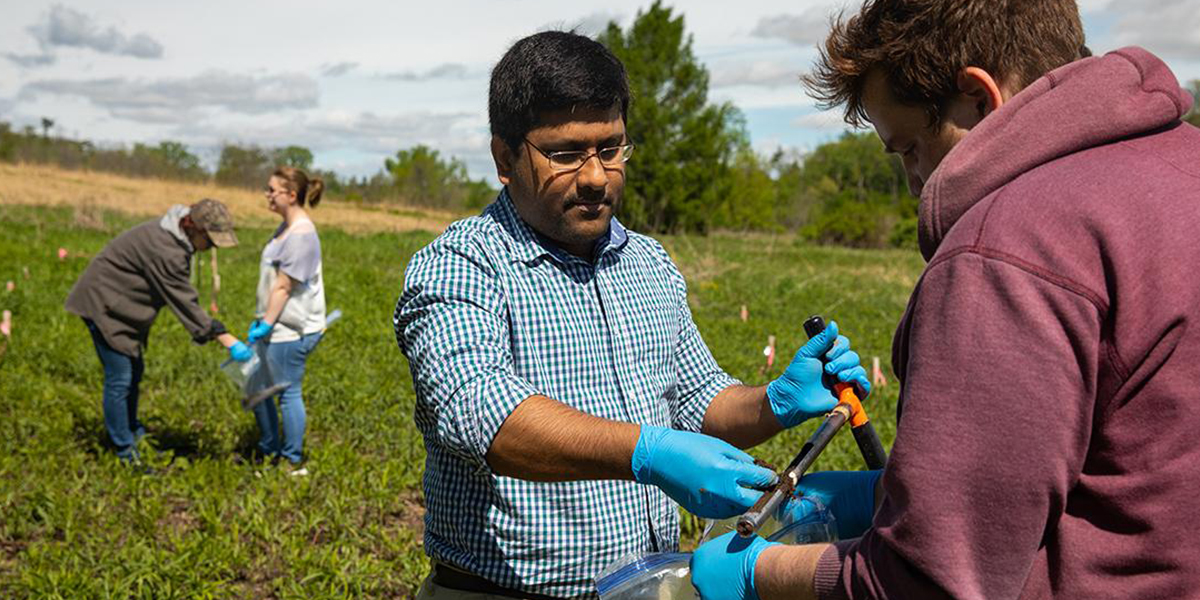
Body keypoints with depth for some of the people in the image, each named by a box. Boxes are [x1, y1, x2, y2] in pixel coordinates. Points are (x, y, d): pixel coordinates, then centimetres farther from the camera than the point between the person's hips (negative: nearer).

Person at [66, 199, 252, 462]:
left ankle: (132, 434, 32)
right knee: (120, 379, -6)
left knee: (134, 372, 17)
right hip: (104, 303, -10)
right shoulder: (164, 250, -31)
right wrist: (228, 341, -30)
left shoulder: (177, 239, 0)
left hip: (122, 307, 10)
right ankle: (126, 452, 4)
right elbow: (184, 302, -31)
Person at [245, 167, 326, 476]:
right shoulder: (287, 227, 12)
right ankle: (270, 451, 33)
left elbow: (284, 287, -20)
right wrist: (260, 321, 16)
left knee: (288, 393, 0)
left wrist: (267, 324, -18)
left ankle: (295, 463, 13)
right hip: (279, 325, 10)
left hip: (292, 329, -10)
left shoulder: (301, 234, -19)